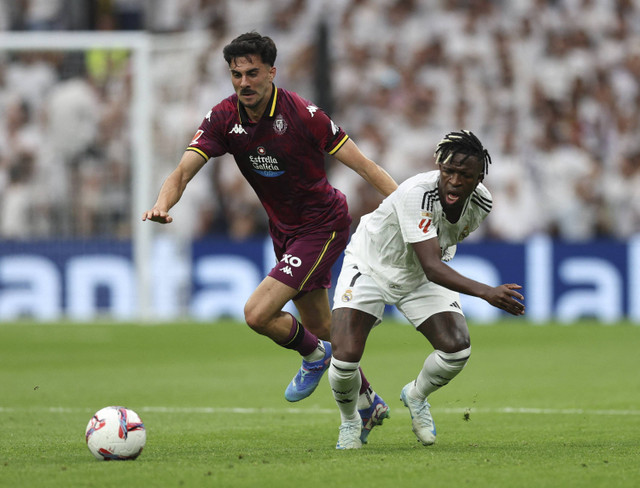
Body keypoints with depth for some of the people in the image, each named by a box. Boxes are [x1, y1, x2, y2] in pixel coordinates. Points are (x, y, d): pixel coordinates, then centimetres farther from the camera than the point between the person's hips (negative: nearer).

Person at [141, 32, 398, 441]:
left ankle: (314, 354, 11)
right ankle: (368, 403, 38)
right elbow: (184, 170, -15)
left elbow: (361, 163, -17)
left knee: (258, 313, -18)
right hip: (284, 230, 7)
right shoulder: (224, 119, -8)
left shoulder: (300, 114, -22)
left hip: (323, 226, -7)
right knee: (320, 327, 18)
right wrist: (162, 206, -36)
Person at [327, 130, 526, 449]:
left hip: (421, 279, 5)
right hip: (370, 266, -5)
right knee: (345, 356, -22)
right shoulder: (416, 195, -38)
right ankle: (349, 420, 12)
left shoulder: (481, 203, -17)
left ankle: (416, 396, 18)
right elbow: (431, 268, -44)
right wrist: (487, 293, -55)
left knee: (457, 348, -16)